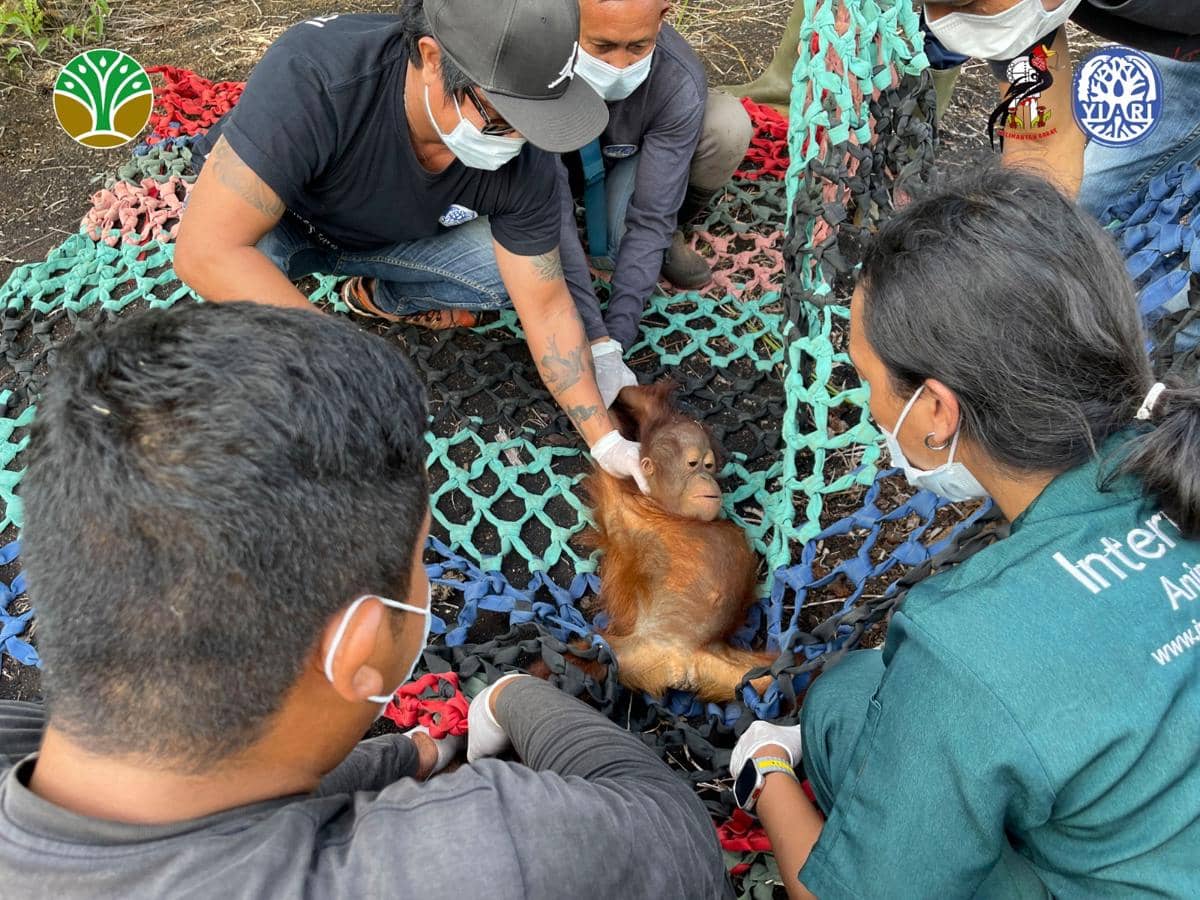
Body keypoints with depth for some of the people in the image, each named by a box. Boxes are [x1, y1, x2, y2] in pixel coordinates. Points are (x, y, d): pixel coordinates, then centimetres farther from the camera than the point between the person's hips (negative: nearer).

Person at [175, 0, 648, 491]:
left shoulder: (521, 157, -27)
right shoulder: (313, 73, -42)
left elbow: (545, 305, -16)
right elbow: (206, 251, -44)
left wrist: (606, 441, -17)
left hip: (381, 235, 4)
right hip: (249, 202, -3)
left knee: (512, 272, -16)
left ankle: (377, 298, 12)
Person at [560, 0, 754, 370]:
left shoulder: (680, 84, -34)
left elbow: (649, 217, -32)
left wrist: (615, 338, -39)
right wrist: (595, 342, -44)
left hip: (630, 158, 0)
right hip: (559, 163, 0)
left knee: (728, 126, -29)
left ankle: (669, 236, -2)